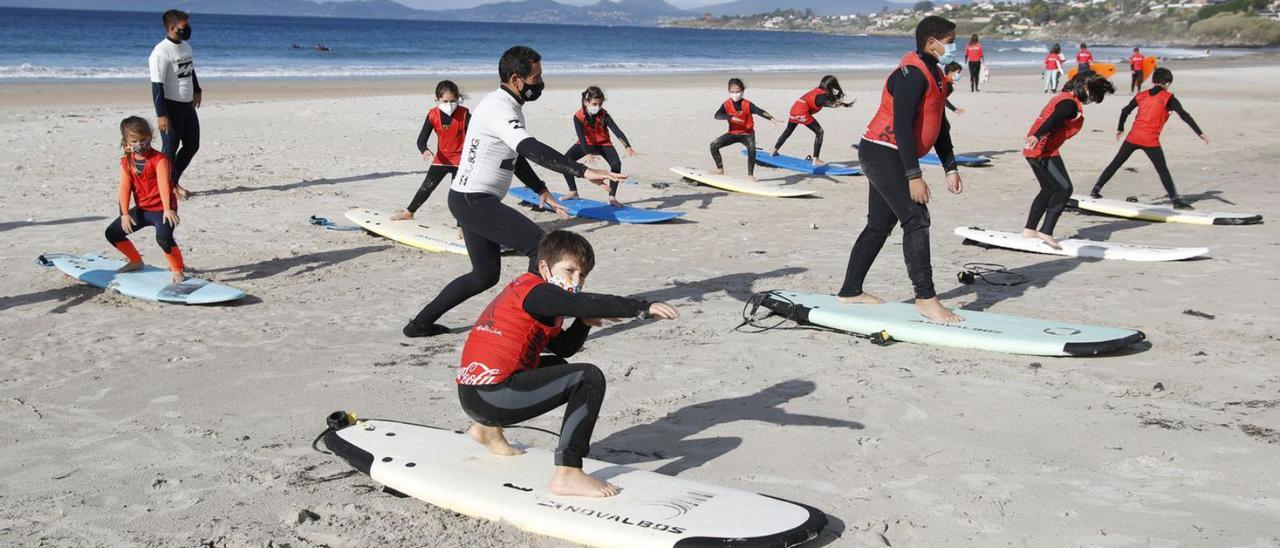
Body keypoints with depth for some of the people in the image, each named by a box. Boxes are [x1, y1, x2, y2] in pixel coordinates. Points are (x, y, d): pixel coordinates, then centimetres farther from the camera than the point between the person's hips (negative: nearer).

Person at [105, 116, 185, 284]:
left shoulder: (159, 159, -16)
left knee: (163, 237, -34)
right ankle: (136, 261, 29)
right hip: (141, 209, 7)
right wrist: (124, 213, -10)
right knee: (112, 233, 9)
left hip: (162, 209, -7)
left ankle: (178, 269, -13)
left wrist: (168, 209, -36)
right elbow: (125, 188, -3)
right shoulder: (126, 162, 2)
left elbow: (164, 185, -27)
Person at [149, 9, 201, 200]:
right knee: (171, 148, 2)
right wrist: (161, 115, -24)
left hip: (188, 105, 8)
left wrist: (197, 90, 14)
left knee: (192, 145, 13)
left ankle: (174, 181, 27)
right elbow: (157, 85, -21)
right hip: (171, 106, -8)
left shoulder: (186, 46, 8)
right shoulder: (161, 51, -18)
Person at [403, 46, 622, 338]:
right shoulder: (499, 110, -21)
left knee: (485, 275, 17)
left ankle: (420, 324, 25)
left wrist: (541, 190, 19)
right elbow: (533, 149, -36)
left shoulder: (506, 106, 13)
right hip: (473, 201, -11)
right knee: (541, 246, -17)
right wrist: (583, 171, -45)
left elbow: (516, 154, 26)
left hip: (473, 201, 11)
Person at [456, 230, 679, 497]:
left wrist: (584, 322, 4)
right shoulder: (536, 291, -10)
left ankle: (489, 429, 33)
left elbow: (564, 347, 21)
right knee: (589, 377, -16)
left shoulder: (525, 291, 21)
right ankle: (567, 473, -24)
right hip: (491, 396, -10)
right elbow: (588, 304, -27)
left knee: (556, 366, 33)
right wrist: (645, 307, -29)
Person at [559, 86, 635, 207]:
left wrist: (627, 146, -49)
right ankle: (573, 192, 2)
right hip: (586, 143, 1)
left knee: (616, 164, -26)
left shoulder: (603, 115, -23)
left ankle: (612, 197, -18)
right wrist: (587, 154, -48)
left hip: (603, 143, -1)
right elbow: (581, 136, -32)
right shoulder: (578, 116, -24)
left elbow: (616, 130, -33)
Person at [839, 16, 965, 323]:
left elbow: (940, 125, 21)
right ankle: (925, 298, -13)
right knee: (916, 219, -15)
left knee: (880, 226, 14)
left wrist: (950, 168, 16)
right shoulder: (912, 74, -18)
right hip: (883, 153, -11)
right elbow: (902, 127, -24)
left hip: (887, 158, 11)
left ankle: (850, 291, 22)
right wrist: (914, 176, -26)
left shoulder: (934, 74, 15)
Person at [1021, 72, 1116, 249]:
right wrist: (1037, 137, -40)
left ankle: (1029, 230, 22)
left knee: (1049, 190, 20)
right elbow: (1052, 121, -27)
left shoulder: (1062, 97, 19)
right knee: (1064, 189, -10)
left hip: (1033, 150, 10)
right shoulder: (1071, 104, -11)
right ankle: (1046, 232, -15)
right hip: (1044, 151, -10)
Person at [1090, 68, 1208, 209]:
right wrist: (1200, 133, -6)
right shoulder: (1168, 98, 1)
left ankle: (1096, 189, 16)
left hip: (1133, 137, 4)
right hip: (1151, 141, -4)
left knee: (1116, 163, 14)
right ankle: (1176, 200, -8)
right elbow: (1184, 115, -5)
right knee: (1163, 170, -3)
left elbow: (1125, 111, 19)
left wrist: (1120, 129, 34)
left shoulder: (1141, 95, 13)